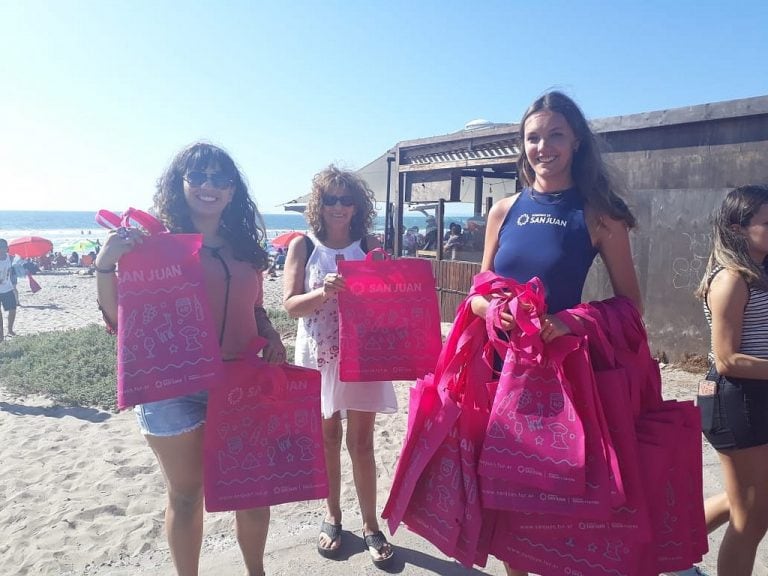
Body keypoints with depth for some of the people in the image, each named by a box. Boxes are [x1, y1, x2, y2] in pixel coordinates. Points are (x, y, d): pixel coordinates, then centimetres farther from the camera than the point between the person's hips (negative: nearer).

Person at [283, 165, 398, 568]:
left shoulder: (371, 245, 2)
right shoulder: (303, 246, -1)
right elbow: (290, 305, -7)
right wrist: (323, 292, -25)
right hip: (319, 355, 0)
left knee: (361, 443, 6)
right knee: (327, 439, 12)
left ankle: (370, 526, 22)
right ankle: (332, 518, 31)